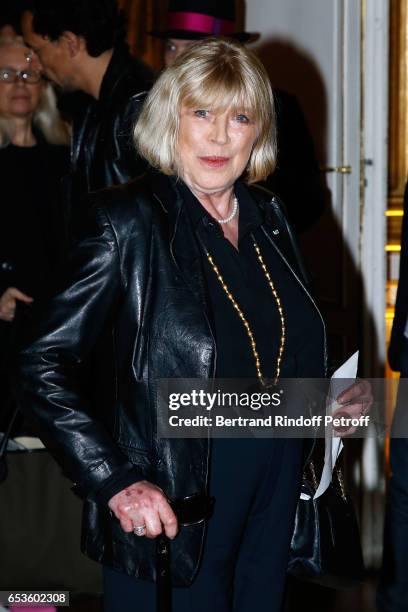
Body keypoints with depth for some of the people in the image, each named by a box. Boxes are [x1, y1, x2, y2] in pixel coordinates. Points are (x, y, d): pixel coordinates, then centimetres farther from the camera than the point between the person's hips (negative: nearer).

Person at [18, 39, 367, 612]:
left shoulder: (266, 215, 6)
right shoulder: (130, 221, -12)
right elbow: (45, 363, -15)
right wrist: (115, 480, -23)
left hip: (277, 493, 6)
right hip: (173, 510, -6)